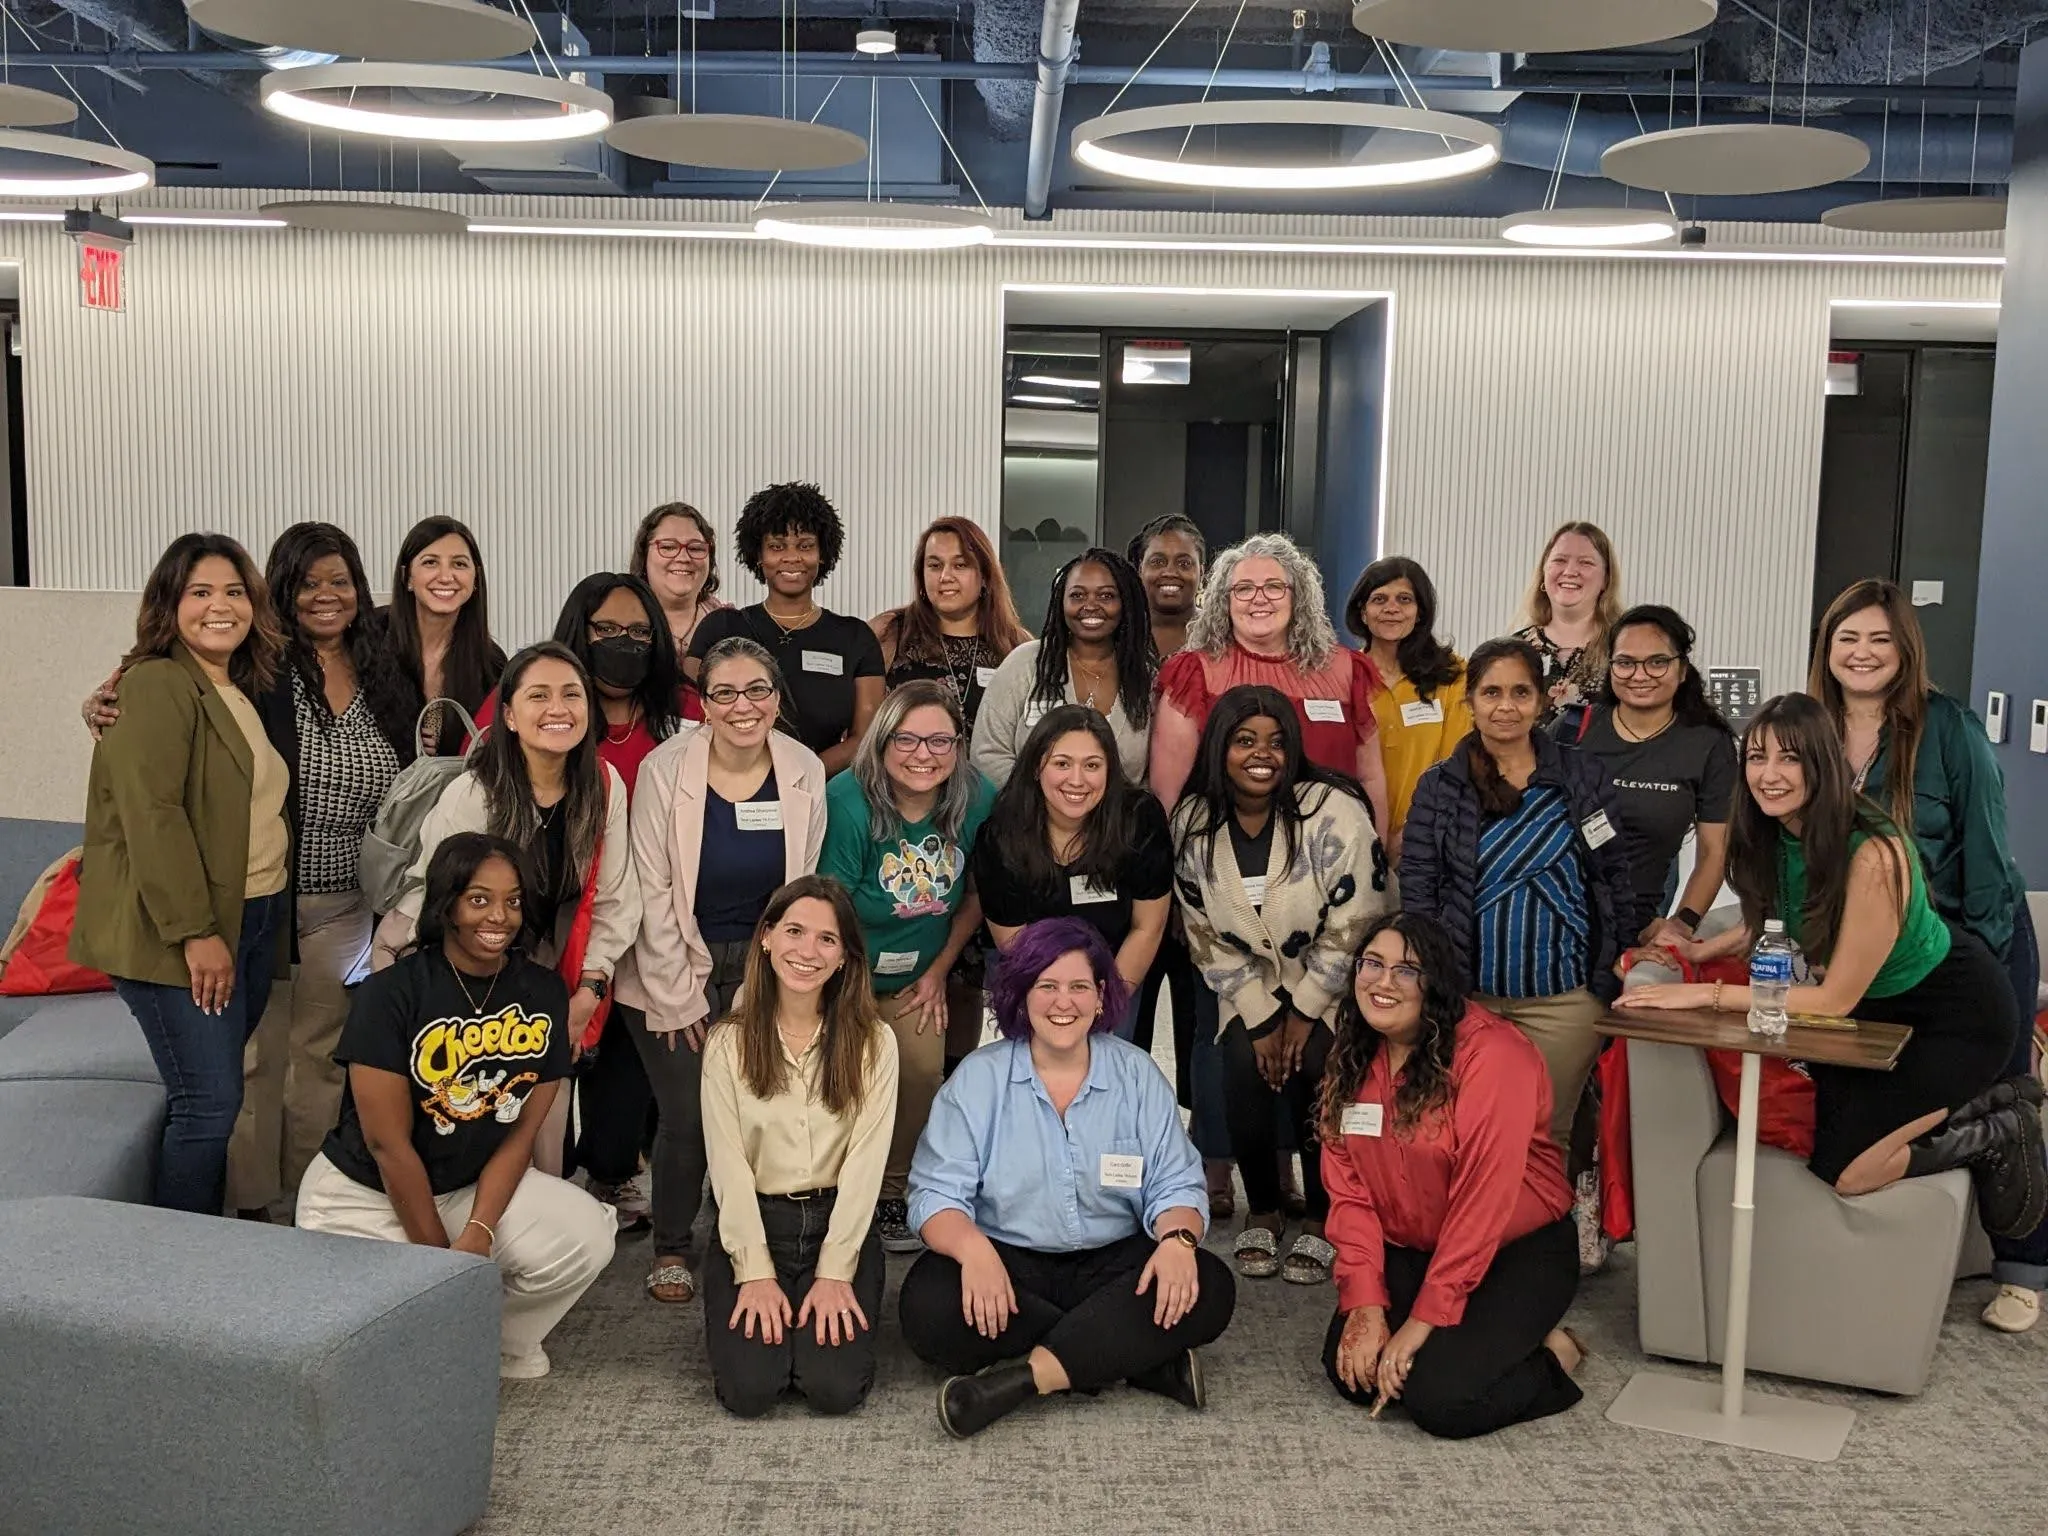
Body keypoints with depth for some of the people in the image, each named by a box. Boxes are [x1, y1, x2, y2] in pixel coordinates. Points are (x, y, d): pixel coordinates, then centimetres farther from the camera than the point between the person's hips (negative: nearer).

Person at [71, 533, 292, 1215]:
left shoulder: (247, 692, 16)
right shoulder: (157, 685, -11)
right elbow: (151, 814, -19)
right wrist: (196, 932, -21)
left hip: (253, 920, 8)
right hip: (178, 931, -8)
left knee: (216, 1096, 12)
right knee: (209, 1103, -8)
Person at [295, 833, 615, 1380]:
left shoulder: (543, 993, -5)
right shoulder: (392, 993, -19)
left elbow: (521, 1133, -4)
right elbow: (388, 1145, -17)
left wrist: (477, 1233, -17)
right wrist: (438, 1256, -13)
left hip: (475, 1189, 4)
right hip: (363, 1193, -4)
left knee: (586, 1237, -21)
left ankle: (502, 1340, 7)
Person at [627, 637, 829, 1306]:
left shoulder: (806, 773, -6)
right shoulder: (665, 769, -13)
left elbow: (804, 891, 2)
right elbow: (653, 895, -10)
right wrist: (679, 998, -9)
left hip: (763, 970, 2)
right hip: (676, 971, -2)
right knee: (687, 1118, -7)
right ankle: (671, 1250, 17)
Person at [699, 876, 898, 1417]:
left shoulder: (873, 1043, -2)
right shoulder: (729, 1042, -1)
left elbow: (865, 1163, -6)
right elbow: (728, 1164, -5)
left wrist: (835, 1274, -13)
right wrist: (756, 1273, -12)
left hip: (839, 1224, 0)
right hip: (752, 1224, 0)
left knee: (835, 1388, -18)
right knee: (749, 1388, -17)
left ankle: (828, 1302, 14)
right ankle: (764, 1306, 15)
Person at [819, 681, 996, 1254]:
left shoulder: (979, 800, -12)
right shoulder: (848, 802, -25)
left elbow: (978, 894, 3)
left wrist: (939, 971, 4)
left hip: (918, 976, 4)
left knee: (923, 1072, -7)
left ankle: (892, 1190, 17)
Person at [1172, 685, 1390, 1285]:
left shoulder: (1334, 814, -20)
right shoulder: (1193, 823, -8)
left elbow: (1351, 931, -16)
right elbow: (1208, 938, -2)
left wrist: (1304, 1014, -13)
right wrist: (1260, 1017, -8)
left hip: (1331, 988, -3)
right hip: (1252, 986, 3)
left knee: (1312, 1068, -24)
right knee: (1244, 1069, -20)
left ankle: (1321, 1219, -2)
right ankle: (1262, 1211, 3)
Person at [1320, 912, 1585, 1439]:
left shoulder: (1492, 1055, -22)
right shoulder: (1351, 1059, -1)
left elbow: (1483, 1198, -24)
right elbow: (1348, 1188, -3)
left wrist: (1424, 1319, -23)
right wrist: (1365, 1303, -14)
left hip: (1517, 1250, -6)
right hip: (1409, 1250, 6)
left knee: (1440, 1399, -22)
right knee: (1351, 1370, -13)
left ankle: (1551, 1356, 7)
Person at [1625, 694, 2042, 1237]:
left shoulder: (1874, 855, -33)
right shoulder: (1772, 833, -12)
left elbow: (1836, 999, -27)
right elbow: (1772, 918, 7)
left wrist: (1706, 994, -28)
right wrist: (1701, 950, -10)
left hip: (1957, 1011, -7)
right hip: (1878, 1006, 7)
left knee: (1844, 1169, -12)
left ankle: (1998, 1129, 8)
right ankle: (1966, 1102, 16)